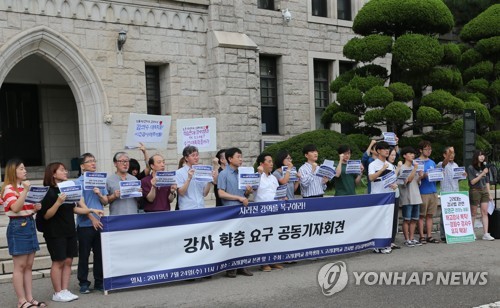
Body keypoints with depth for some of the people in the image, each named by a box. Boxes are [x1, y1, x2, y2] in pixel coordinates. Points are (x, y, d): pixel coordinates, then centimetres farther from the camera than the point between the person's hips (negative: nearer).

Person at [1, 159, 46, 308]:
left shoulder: (25, 187, 16)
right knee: (20, 266, -3)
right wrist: (25, 191, -25)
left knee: (28, 265, 10)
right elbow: (15, 208, -23)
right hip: (17, 226, -8)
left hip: (30, 224, 8)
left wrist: (36, 207, 4)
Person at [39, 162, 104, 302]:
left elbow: (73, 209, 18)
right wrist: (58, 203, -28)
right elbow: (46, 216, -15)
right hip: (55, 233, -7)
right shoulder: (49, 192, -11)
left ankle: (65, 290, 13)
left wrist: (91, 210, 9)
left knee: (68, 261, 7)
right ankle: (57, 293, 7)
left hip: (70, 231, 7)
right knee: (58, 262, -2)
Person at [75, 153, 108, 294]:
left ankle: (99, 282, 19)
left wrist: (99, 194, -9)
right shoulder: (78, 182, -4)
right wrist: (92, 218, -17)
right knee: (84, 255, 4)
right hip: (85, 224, -4)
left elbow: (105, 202, 12)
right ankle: (83, 283, 13)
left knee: (100, 254, 9)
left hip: (99, 223, 4)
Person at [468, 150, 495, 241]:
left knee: (485, 213, -3)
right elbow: (472, 181, -12)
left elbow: (487, 182, 14)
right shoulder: (470, 168, -5)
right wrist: (482, 174, -16)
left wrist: (489, 194, 11)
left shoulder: (484, 167, 12)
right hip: (475, 191, -5)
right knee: (473, 213, 3)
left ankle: (486, 234, -5)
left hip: (484, 191, 5)